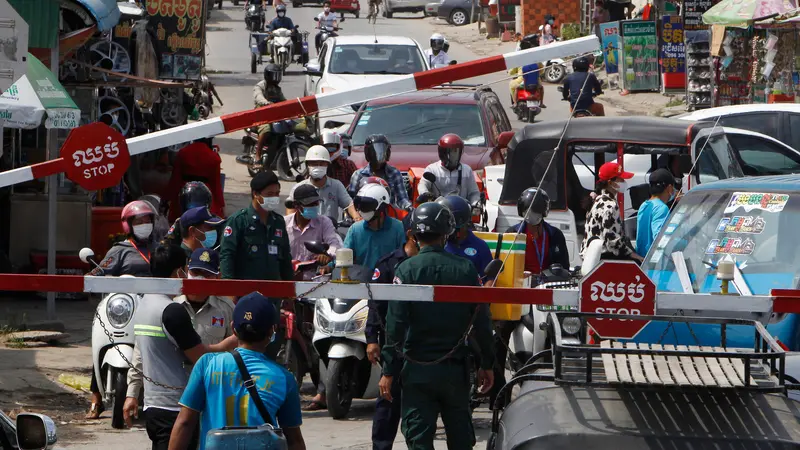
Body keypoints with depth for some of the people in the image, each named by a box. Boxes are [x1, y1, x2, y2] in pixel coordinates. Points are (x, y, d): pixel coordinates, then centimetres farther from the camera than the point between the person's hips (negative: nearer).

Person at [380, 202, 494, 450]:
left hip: (417, 370, -3)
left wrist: (389, 371, -7)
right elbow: (482, 320, 3)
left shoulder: (407, 270, -9)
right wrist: (487, 364, 13)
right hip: (456, 368, 3)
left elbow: (396, 324, -12)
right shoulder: (465, 269, 0)